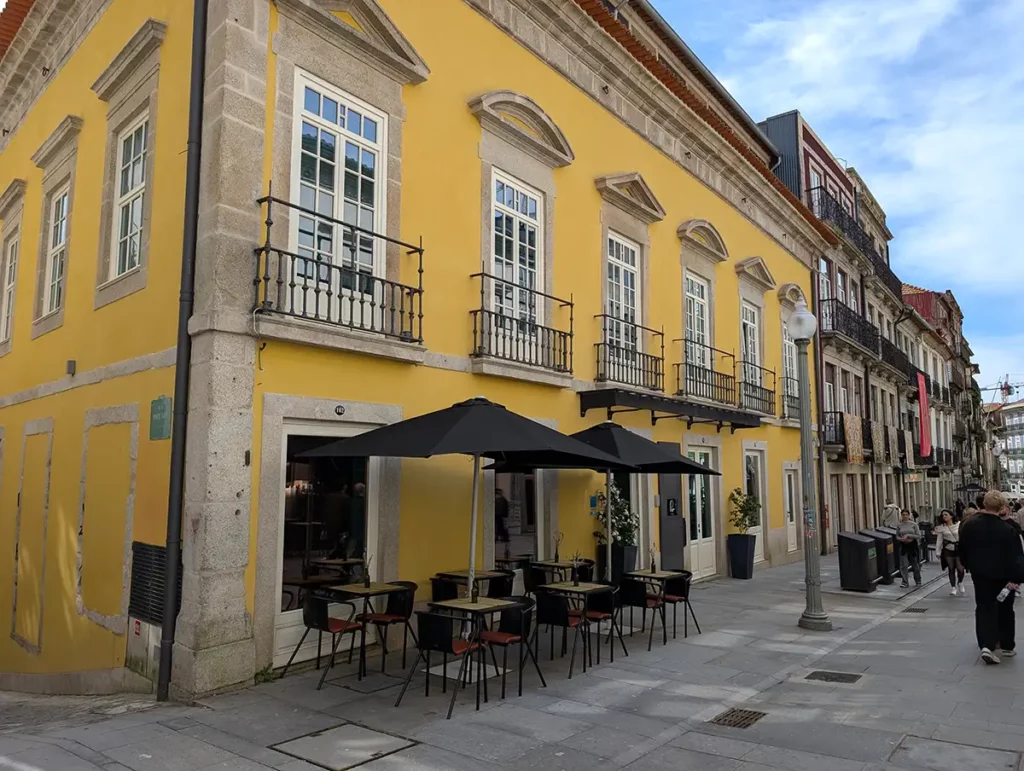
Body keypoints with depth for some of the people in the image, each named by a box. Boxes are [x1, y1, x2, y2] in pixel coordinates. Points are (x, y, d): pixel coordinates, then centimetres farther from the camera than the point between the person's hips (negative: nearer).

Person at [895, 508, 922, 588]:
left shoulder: (914, 524, -4)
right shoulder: (899, 525, 3)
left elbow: (918, 536, -6)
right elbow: (897, 537, 9)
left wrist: (908, 535, -16)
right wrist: (902, 539, -12)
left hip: (913, 545, -1)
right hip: (903, 546, 1)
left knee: (915, 565, 11)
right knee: (903, 565, -6)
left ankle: (918, 581, 29)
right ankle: (905, 582, -2)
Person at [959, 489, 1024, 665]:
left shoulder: (969, 525, -5)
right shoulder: (1008, 530, -17)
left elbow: (963, 551, 6)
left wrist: (970, 566, 21)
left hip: (980, 574, 2)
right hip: (1003, 576, -2)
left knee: (984, 609, 7)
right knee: (1005, 610, 15)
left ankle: (987, 645, -9)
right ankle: (1006, 646, 26)